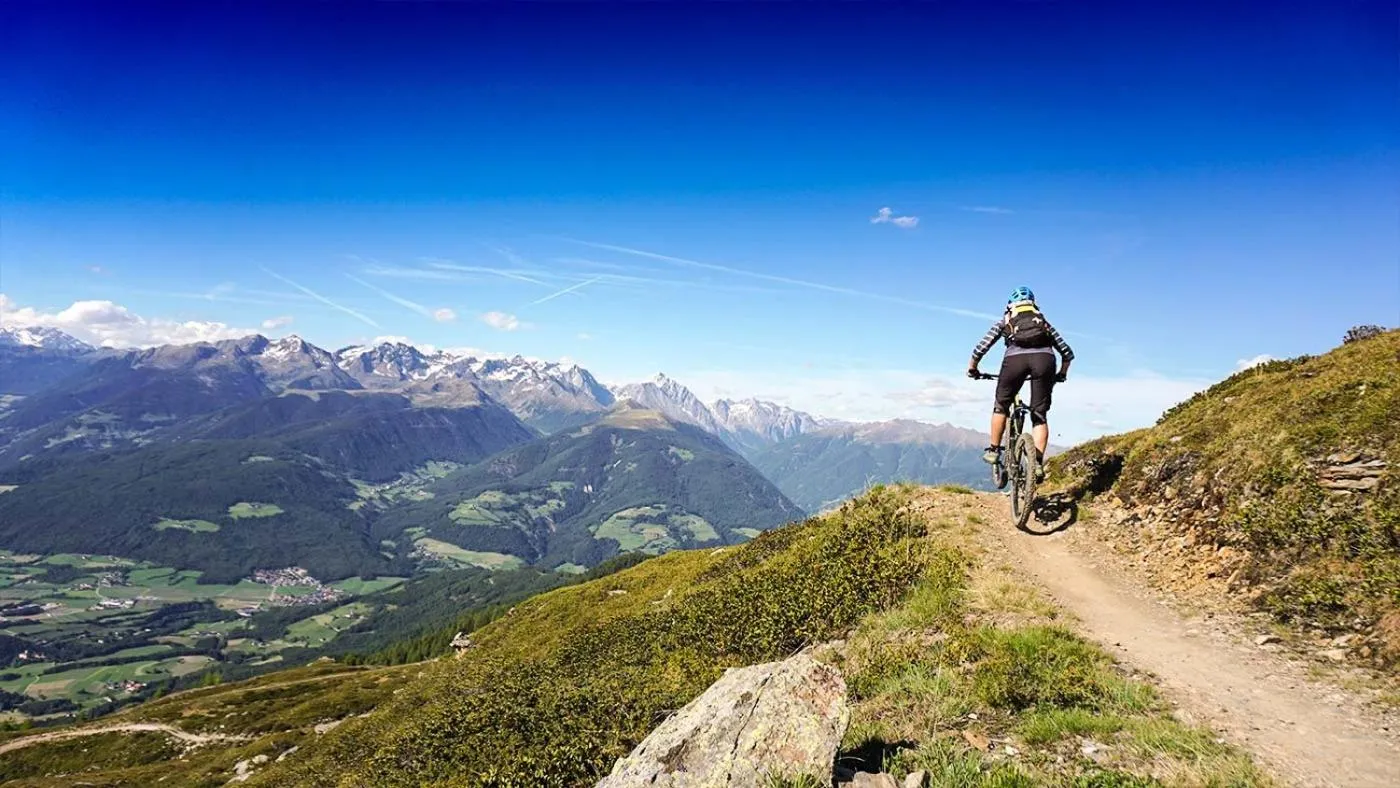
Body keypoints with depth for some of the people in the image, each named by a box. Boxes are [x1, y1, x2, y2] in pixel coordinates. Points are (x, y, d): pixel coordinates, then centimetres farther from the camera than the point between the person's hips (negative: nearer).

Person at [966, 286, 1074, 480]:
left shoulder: (1004, 321, 30)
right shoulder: (1043, 321, 34)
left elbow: (980, 349, 21)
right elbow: (1067, 352, 30)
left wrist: (972, 369, 36)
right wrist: (1062, 374, 45)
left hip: (1015, 357, -1)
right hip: (1044, 358, 1)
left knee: (1001, 406, 21)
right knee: (1040, 415, 11)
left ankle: (994, 450, 25)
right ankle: (1037, 462, 0)